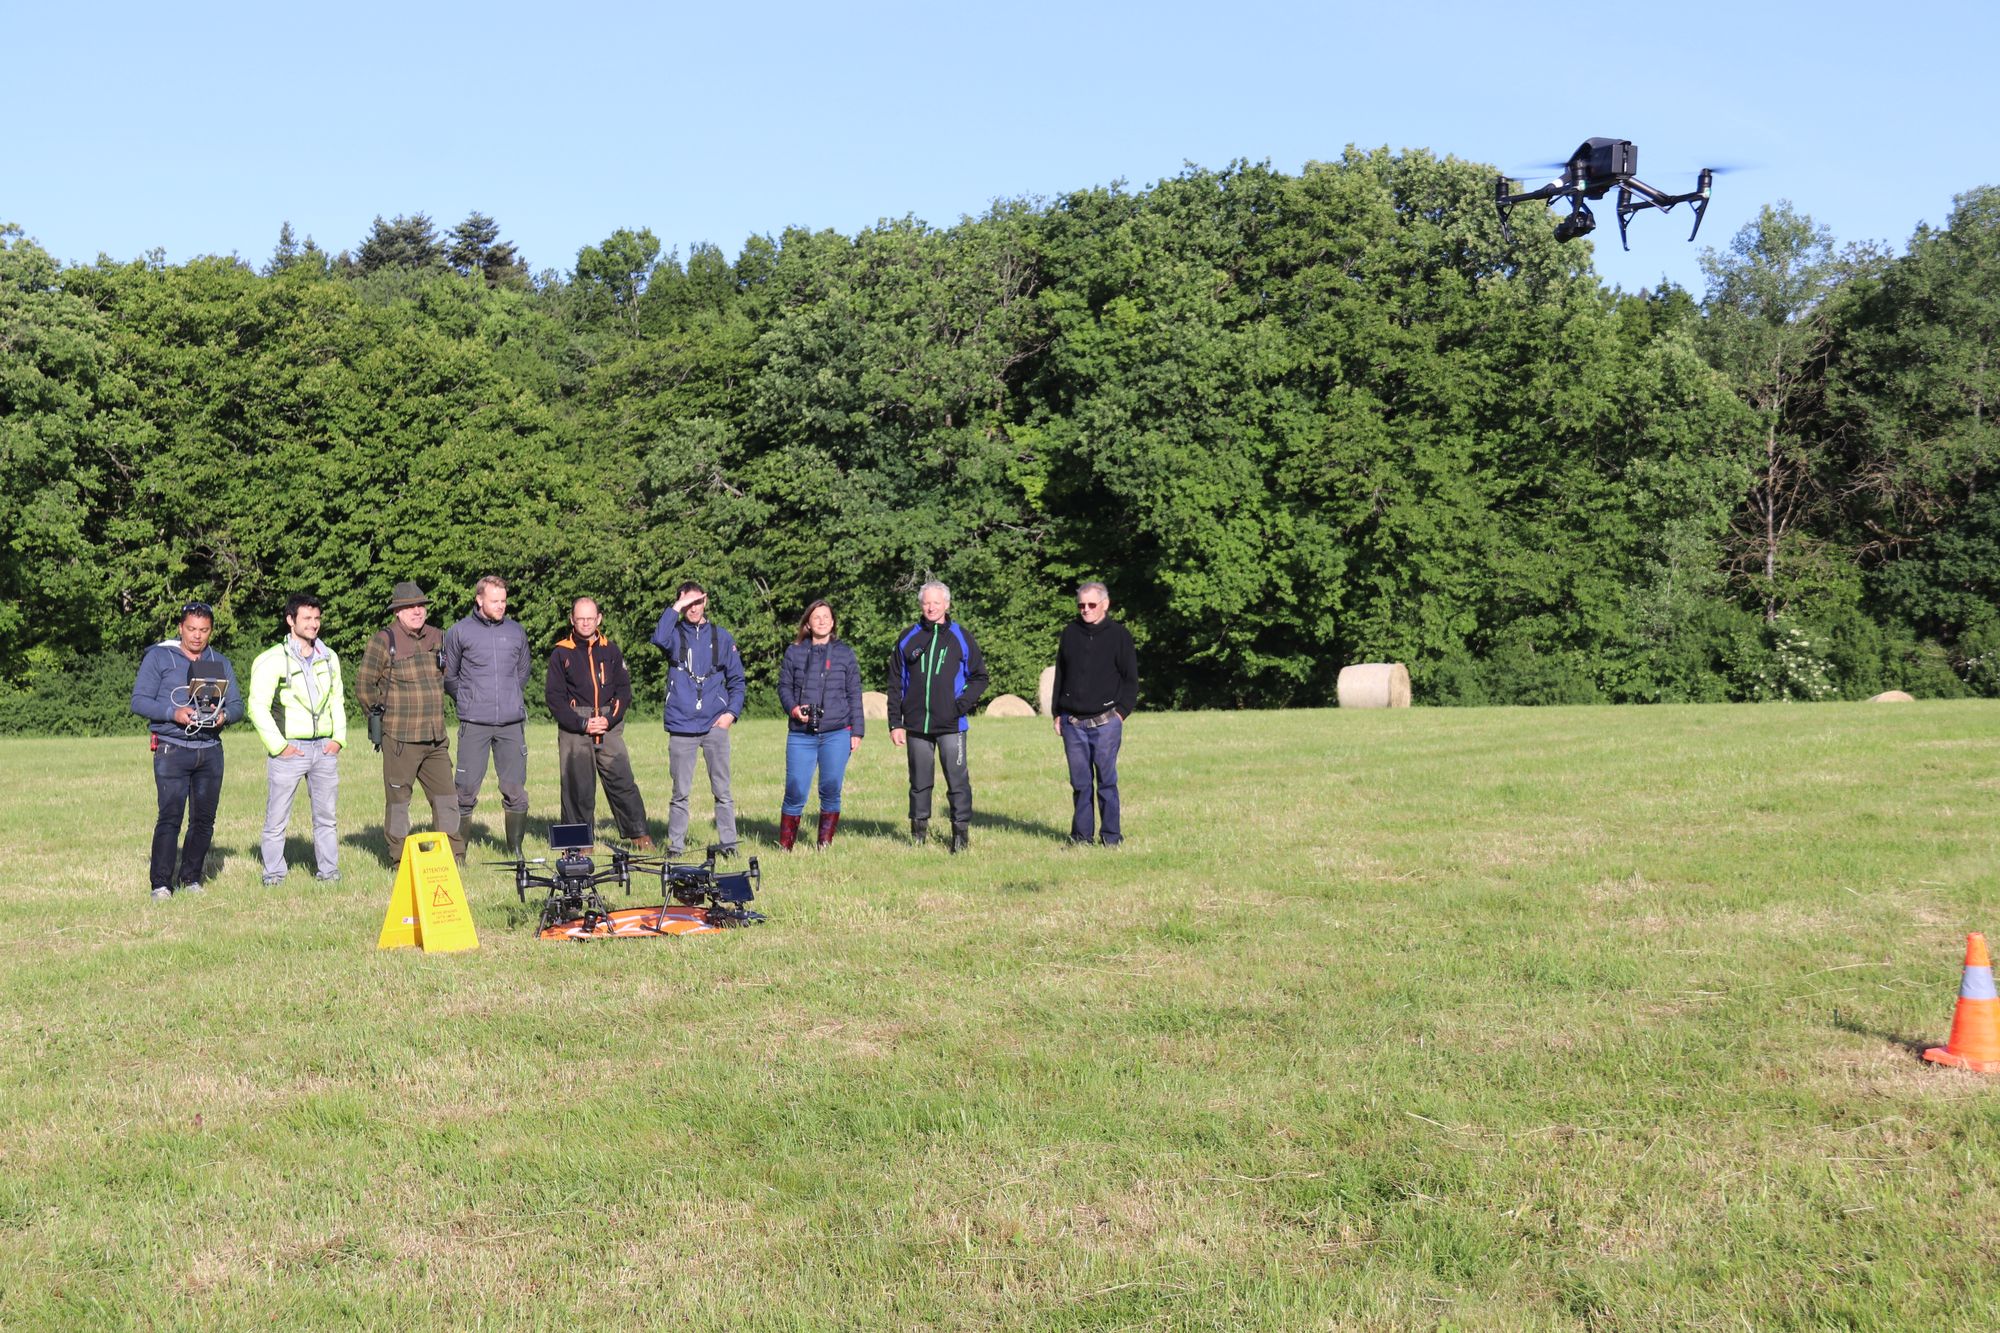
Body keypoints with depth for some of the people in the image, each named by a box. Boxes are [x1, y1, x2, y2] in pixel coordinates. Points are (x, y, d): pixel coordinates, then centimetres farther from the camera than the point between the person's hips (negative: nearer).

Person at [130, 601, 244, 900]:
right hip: (172, 749, -5)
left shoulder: (220, 663, 15)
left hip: (210, 750, 5)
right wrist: (173, 713, -18)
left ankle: (191, 879, 17)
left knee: (204, 819, 6)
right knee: (170, 817, -12)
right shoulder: (158, 657, 2)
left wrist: (224, 715, -11)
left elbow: (237, 704, 13)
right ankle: (161, 884, -8)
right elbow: (138, 700, -3)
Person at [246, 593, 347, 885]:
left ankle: (327, 869, 18)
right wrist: (278, 746, -11)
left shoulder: (329, 658, 13)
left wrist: (338, 738, 7)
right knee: (277, 818, -1)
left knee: (326, 816, 9)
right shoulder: (271, 660, -5)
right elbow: (258, 707, -7)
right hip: (289, 749, -4)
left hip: (324, 749, 5)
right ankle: (273, 873, 8)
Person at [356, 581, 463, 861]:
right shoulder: (384, 641, -7)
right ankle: (400, 858, 8)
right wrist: (382, 712, 1)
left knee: (446, 796, 9)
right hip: (400, 739, -6)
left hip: (436, 738, 6)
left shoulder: (436, 637, 10)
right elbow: (364, 685, -5)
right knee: (398, 798, 1)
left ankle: (454, 856, 17)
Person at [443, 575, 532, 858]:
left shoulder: (516, 631, 9)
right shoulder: (459, 632, 0)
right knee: (467, 788, -4)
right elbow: (448, 676, 9)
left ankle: (516, 849, 14)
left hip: (512, 723, 3)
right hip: (474, 725, -3)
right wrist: (468, 702, 10)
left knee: (515, 789, 4)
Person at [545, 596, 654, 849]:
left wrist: (609, 719, -7)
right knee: (577, 787, -1)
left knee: (622, 781, -3)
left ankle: (639, 834, 6)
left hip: (609, 727, 2)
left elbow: (624, 690, 10)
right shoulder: (561, 653, 4)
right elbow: (554, 696, 0)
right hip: (573, 730, -1)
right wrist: (581, 724, -9)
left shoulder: (610, 650, 11)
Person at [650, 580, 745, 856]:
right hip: (681, 726, -1)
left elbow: (736, 679, 14)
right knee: (680, 792, 4)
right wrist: (676, 607, -15)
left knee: (722, 790, 1)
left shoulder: (721, 637, 11)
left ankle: (728, 843, 6)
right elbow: (658, 638, -20)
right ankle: (675, 845, 10)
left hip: (715, 725, 1)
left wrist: (732, 712, 1)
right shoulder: (675, 634, 6)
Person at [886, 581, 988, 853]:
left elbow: (979, 677, 7)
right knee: (919, 783, 8)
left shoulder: (961, 637, 5)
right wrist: (895, 723, 4)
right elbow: (895, 684, 10)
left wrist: (963, 703, -9)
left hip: (951, 725, -2)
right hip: (916, 726, 2)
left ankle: (961, 834, 5)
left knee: (958, 781, -4)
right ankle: (919, 836, 16)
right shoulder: (908, 639, 9)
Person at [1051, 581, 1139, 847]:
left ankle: (1111, 836, 7)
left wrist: (1122, 711, -5)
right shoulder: (1069, 634, 11)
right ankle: (1081, 836, 13)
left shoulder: (1119, 635, 2)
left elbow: (1131, 678, 4)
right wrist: (1057, 713, 11)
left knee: (1106, 780, -1)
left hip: (1106, 722, -3)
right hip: (1072, 722, 3)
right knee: (1080, 782, 7)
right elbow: (1060, 675, 16)